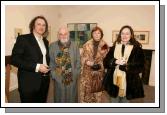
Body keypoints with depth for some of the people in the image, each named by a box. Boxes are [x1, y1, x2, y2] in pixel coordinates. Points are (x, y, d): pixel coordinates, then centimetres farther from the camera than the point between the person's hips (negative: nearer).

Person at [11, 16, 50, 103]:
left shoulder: (45, 41, 12)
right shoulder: (23, 39, -7)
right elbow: (14, 59, -14)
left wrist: (47, 67, 4)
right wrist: (36, 67, -20)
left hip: (44, 80, 6)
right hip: (29, 82, -5)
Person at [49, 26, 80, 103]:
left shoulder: (74, 46, 4)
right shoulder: (52, 46, 0)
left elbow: (78, 61, 5)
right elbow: (51, 62, 0)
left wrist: (76, 73, -3)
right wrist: (54, 75, -6)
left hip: (73, 78, 1)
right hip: (59, 78, -1)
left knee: (72, 98, 14)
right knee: (60, 99, 11)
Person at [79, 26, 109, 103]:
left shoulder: (105, 45, 1)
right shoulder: (87, 45, 2)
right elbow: (83, 58, 5)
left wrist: (100, 65, -12)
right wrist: (87, 62, -13)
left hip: (99, 72, 0)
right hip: (87, 72, 0)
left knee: (98, 92, 8)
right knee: (86, 90, 4)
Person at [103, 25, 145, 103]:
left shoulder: (137, 48, -6)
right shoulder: (114, 47, 4)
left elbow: (140, 66, -11)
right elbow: (106, 61, 0)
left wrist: (126, 65, -22)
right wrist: (115, 61, -18)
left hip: (128, 81, -2)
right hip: (114, 80, 3)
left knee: (125, 101, 18)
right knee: (114, 100, 19)